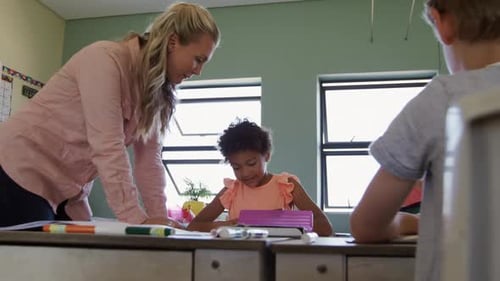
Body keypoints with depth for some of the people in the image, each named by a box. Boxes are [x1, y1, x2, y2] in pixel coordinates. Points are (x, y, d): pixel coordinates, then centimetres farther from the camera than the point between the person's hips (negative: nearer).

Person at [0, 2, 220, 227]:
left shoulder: (155, 90, 3)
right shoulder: (105, 58, -22)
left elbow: (149, 158, -3)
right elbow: (107, 147, -31)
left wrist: (160, 218, -11)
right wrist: (137, 219, -34)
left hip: (67, 190, 7)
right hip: (21, 173, -7)